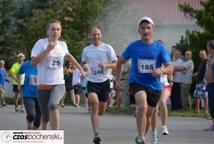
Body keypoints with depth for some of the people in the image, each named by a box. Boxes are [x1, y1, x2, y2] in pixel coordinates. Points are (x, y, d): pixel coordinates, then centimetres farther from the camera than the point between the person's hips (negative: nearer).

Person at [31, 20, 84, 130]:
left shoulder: (63, 45, 6)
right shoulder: (41, 43, -6)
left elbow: (68, 56, 30)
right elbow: (33, 62, -16)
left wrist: (80, 68, 35)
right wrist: (47, 50, -21)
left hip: (59, 84, 1)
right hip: (43, 85, -1)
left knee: (53, 104, -30)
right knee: (45, 116, 8)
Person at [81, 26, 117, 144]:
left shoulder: (107, 48, 1)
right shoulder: (86, 50, 9)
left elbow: (116, 64, -1)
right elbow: (83, 64, 22)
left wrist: (106, 65, -20)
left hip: (104, 81, 0)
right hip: (91, 82, 0)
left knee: (101, 110, 7)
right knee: (94, 103, -21)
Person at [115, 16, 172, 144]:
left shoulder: (160, 48, -3)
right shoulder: (133, 46, -2)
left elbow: (170, 68, -8)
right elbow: (120, 61, 14)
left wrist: (161, 70, -29)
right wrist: (118, 78, 7)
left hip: (154, 86, 2)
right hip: (137, 83, -2)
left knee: (149, 114, 13)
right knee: (142, 106, -29)